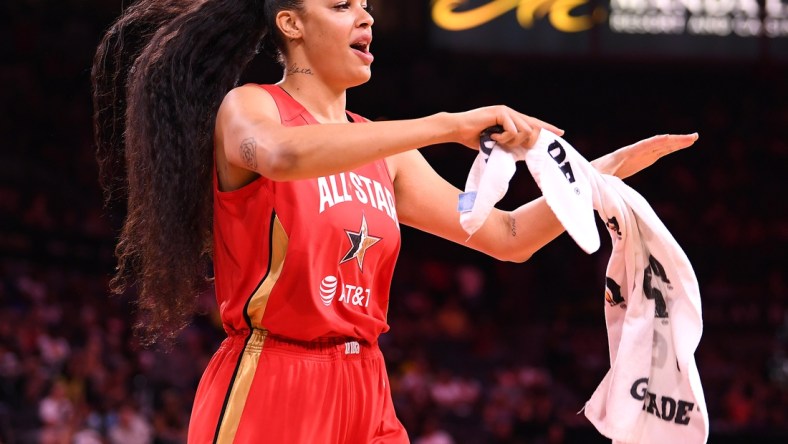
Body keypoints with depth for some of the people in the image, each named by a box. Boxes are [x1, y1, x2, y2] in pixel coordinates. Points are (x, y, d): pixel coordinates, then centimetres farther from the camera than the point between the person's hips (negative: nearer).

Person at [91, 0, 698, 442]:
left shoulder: (383, 152, 15)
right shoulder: (247, 109, -4)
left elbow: (508, 237, 16)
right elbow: (285, 155, -30)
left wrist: (610, 168, 5)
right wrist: (447, 126, -32)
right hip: (267, 387, -6)